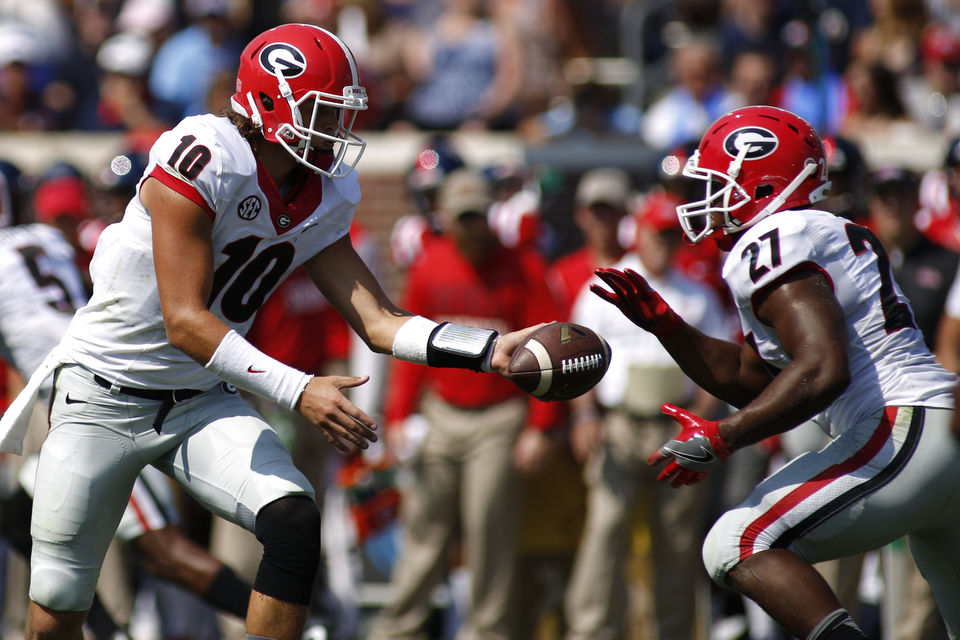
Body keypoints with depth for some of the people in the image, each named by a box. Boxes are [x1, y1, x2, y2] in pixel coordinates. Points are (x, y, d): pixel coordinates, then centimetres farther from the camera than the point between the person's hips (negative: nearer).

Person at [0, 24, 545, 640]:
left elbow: (380, 322, 0)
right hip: (107, 396, -6)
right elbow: (184, 321, -27)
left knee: (295, 523, -19)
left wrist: (493, 350, -14)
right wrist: (298, 391, -33)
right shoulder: (204, 159, -24)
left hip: (202, 401, 6)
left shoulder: (323, 200, 0)